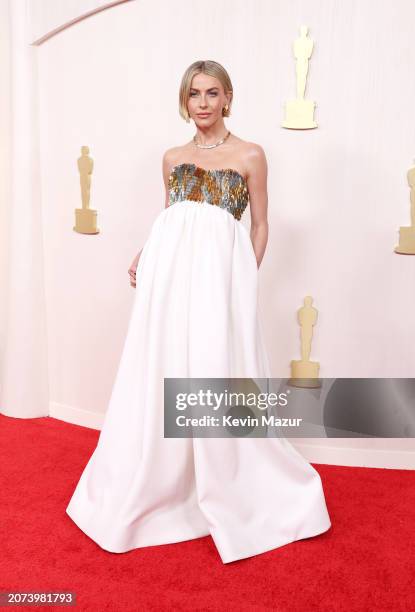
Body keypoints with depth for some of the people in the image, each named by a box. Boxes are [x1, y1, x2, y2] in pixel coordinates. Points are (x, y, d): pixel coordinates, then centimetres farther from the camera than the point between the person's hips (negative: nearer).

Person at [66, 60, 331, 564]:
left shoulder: (249, 155, 7)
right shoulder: (173, 158, 18)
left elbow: (259, 226, 8)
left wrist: (244, 277, 1)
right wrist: (143, 259, 6)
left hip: (220, 268, -4)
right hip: (166, 268, 4)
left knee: (218, 376, -3)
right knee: (160, 377, 7)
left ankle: (234, 498, 20)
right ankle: (157, 488, 28)